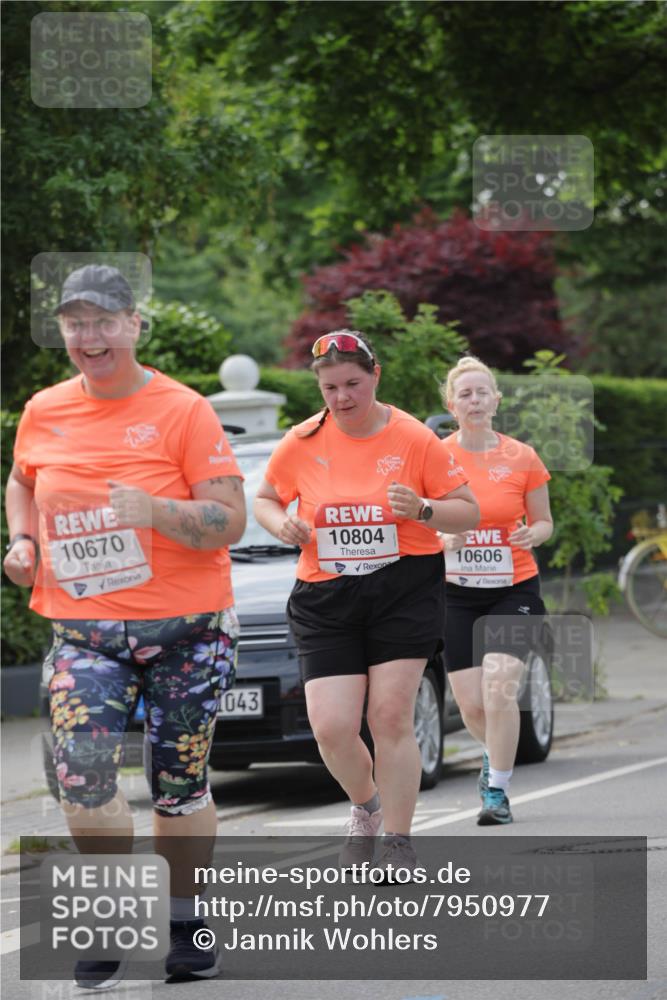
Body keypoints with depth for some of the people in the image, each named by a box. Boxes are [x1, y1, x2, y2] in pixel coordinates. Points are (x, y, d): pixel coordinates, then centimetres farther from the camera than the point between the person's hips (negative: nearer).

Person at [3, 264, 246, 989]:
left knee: (178, 785, 6)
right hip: (83, 629, 2)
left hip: (184, 627, -2)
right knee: (80, 769, -16)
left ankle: (185, 922, 26)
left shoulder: (182, 411, -7)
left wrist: (155, 510, -27)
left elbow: (229, 522, -11)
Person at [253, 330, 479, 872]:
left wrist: (423, 511, -19)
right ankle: (366, 807, 24)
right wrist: (281, 524, -4)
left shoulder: (414, 439, -3)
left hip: (404, 590, -2)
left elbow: (468, 510, 1)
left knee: (392, 717, -8)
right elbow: (264, 499, 18)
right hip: (325, 598, 2)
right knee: (331, 728, -8)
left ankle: (398, 845, 5)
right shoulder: (302, 444, 2)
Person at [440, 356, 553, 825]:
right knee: (471, 704, 0)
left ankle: (497, 791, -5)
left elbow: (544, 523, 9)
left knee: (498, 686, -18)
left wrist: (531, 535, -14)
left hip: (513, 588, -1)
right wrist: (444, 539, -17)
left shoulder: (521, 458, -1)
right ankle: (496, 753, 35)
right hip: (456, 592, 1)